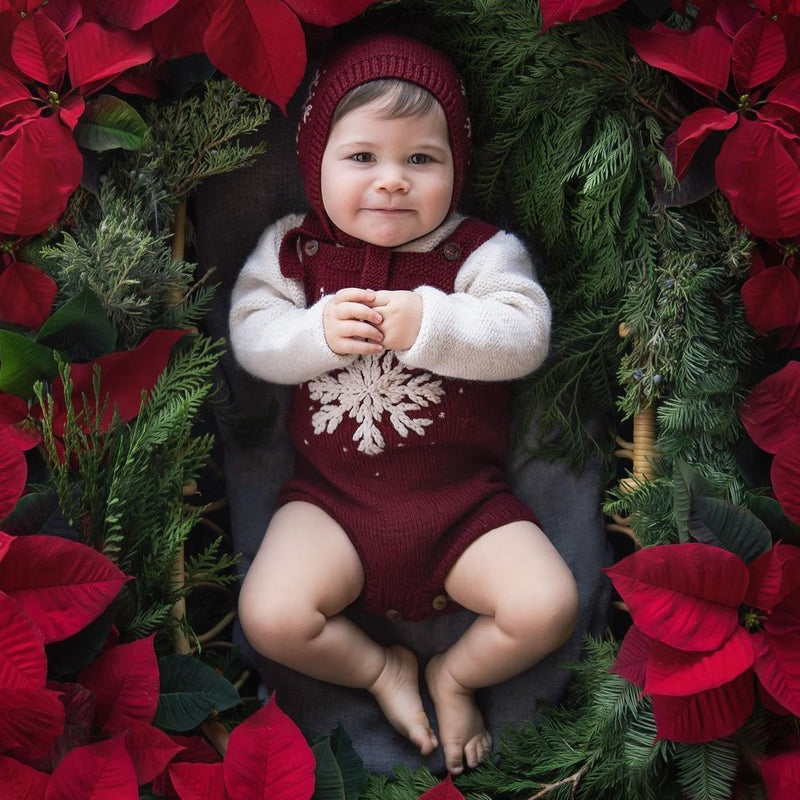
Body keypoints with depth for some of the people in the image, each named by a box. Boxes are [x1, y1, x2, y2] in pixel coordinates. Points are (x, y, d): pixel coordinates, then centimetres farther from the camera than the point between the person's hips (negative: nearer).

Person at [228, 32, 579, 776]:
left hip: (462, 498, 0)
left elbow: (525, 337, -15)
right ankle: (380, 668, 14)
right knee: (269, 618, -18)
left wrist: (429, 323, -28)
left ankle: (455, 677, 16)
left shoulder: (480, 251, -2)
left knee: (547, 605, -16)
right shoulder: (292, 248, 4)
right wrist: (321, 332, -21)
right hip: (331, 494, 1)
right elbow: (251, 337, -2)